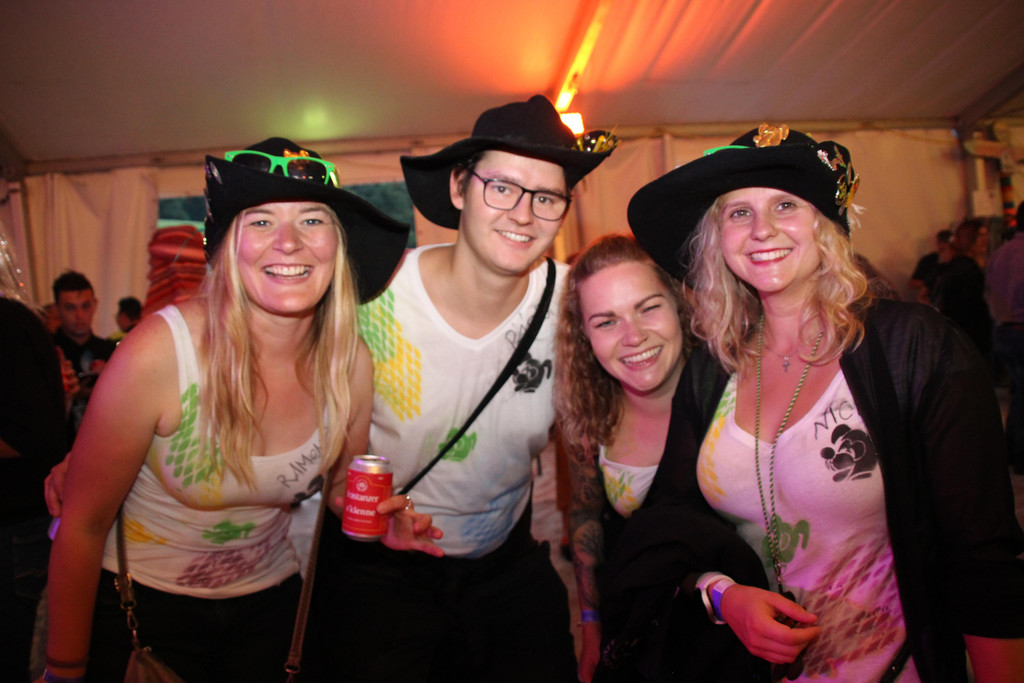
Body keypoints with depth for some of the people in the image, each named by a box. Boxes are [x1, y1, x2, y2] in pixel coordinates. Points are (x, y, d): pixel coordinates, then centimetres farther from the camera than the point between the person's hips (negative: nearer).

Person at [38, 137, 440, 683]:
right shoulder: (160, 351, -26)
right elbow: (82, 524, -15)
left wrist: (379, 516, -18)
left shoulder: (350, 361, -16)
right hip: (140, 608, -3)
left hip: (269, 603, 3)